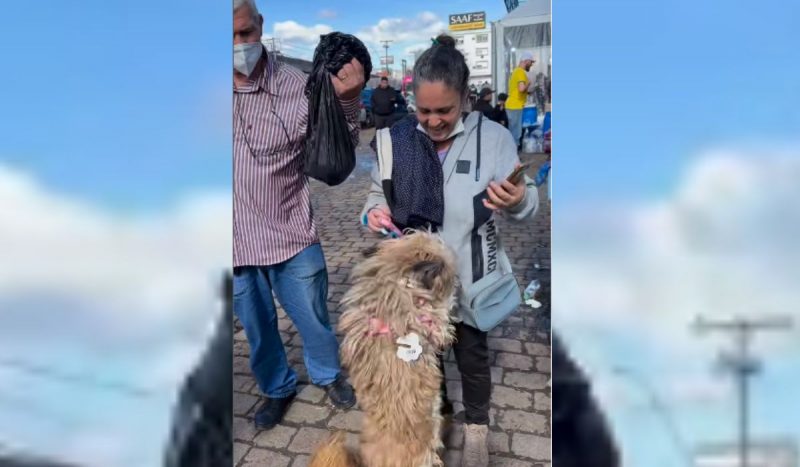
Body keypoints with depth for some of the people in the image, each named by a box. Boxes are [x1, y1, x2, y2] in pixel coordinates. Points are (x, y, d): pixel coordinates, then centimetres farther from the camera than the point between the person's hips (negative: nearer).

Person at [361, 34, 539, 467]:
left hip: (469, 279, -1)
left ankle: (476, 426, 48)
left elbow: (526, 207, -13)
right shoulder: (394, 139, -9)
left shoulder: (494, 138, -14)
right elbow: (378, 194, 4)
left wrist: (517, 200, -37)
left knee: (473, 357, 20)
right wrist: (374, 211, -19)